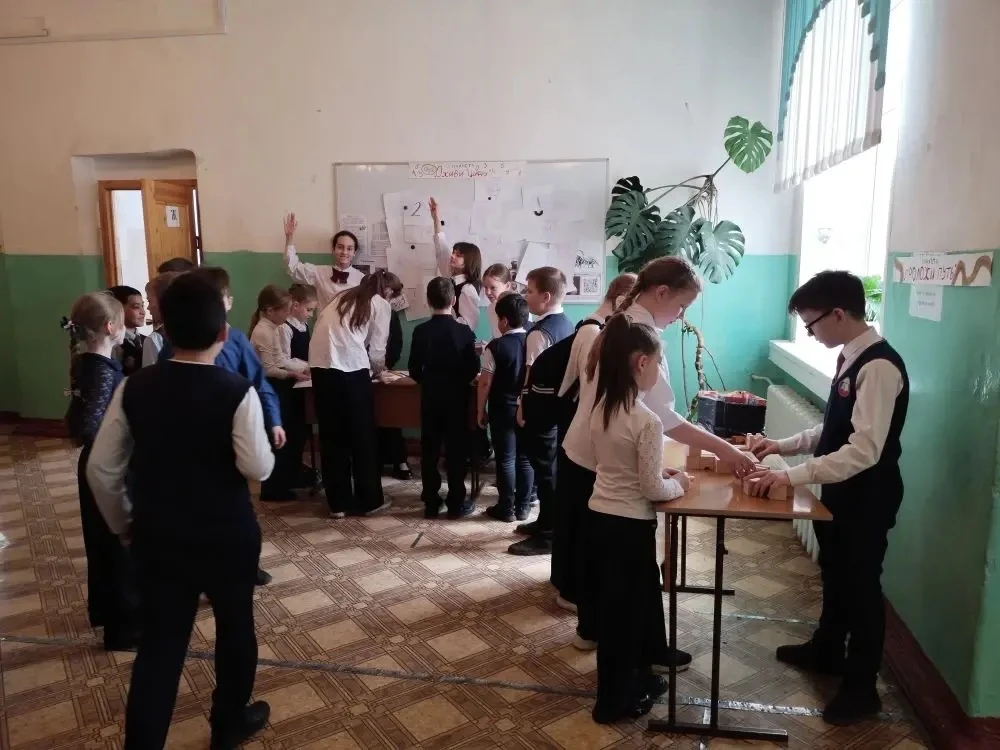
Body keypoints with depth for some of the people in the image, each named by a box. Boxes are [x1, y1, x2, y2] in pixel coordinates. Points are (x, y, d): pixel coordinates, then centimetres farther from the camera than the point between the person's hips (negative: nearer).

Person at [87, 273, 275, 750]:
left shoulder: (134, 388, -6)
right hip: (227, 537, -2)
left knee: (158, 644, 12)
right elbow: (258, 468, -25)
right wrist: (267, 448, -2)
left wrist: (124, 526, 12)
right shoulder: (237, 391, -18)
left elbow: (102, 469, -2)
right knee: (234, 626, 20)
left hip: (157, 536, 3)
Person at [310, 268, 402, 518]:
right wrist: (377, 368, 27)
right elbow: (377, 349, 6)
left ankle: (338, 503, 17)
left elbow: (334, 332, 20)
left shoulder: (344, 296, 26)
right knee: (363, 434, 8)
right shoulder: (381, 305, 10)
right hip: (350, 365, -5)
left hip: (320, 363, 5)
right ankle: (369, 500, 16)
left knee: (332, 434, 11)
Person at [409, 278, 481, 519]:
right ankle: (456, 503, 10)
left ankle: (431, 503, 15)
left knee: (429, 450, 9)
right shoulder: (464, 331, -9)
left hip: (430, 397, 2)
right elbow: (473, 369, -7)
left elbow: (414, 371, -2)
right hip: (457, 397, -2)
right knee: (456, 450, 6)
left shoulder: (420, 331, -5)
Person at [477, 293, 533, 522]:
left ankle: (506, 509, 13)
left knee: (506, 459, 5)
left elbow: (485, 383, -11)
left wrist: (481, 411, -1)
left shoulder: (496, 346, -13)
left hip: (503, 410, -4)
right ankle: (523, 507, 19)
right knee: (525, 458, 11)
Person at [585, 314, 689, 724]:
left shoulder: (600, 407, 1)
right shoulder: (647, 420, -23)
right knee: (624, 610, 9)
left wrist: (657, 472, 11)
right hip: (629, 527, -8)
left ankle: (637, 676, 42)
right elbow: (652, 489, -17)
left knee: (614, 605, 22)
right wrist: (677, 483, 1)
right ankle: (615, 700, 26)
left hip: (599, 518, 8)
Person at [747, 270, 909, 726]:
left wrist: (791, 476, -32)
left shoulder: (879, 367, -26)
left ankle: (861, 689, 28)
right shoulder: (850, 359, 4)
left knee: (861, 587, 8)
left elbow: (863, 450, -32)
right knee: (834, 576, 25)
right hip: (840, 491, 9)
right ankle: (826, 651, 47)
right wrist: (784, 446, 2)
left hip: (867, 498, -9)